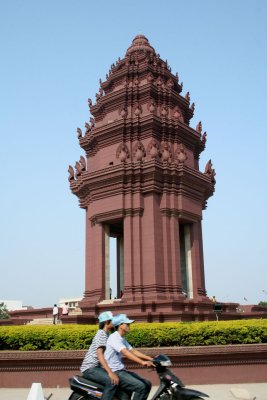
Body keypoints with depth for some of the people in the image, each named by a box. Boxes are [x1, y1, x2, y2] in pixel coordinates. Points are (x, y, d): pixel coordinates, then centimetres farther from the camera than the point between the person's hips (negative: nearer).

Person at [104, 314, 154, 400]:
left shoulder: (122, 339, 14)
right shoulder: (114, 337, -17)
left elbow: (133, 351, 12)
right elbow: (125, 352, -30)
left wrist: (151, 359, 2)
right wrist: (142, 362, -40)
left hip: (121, 370, 10)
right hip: (114, 372, -10)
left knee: (147, 384, 3)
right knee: (141, 386, -22)